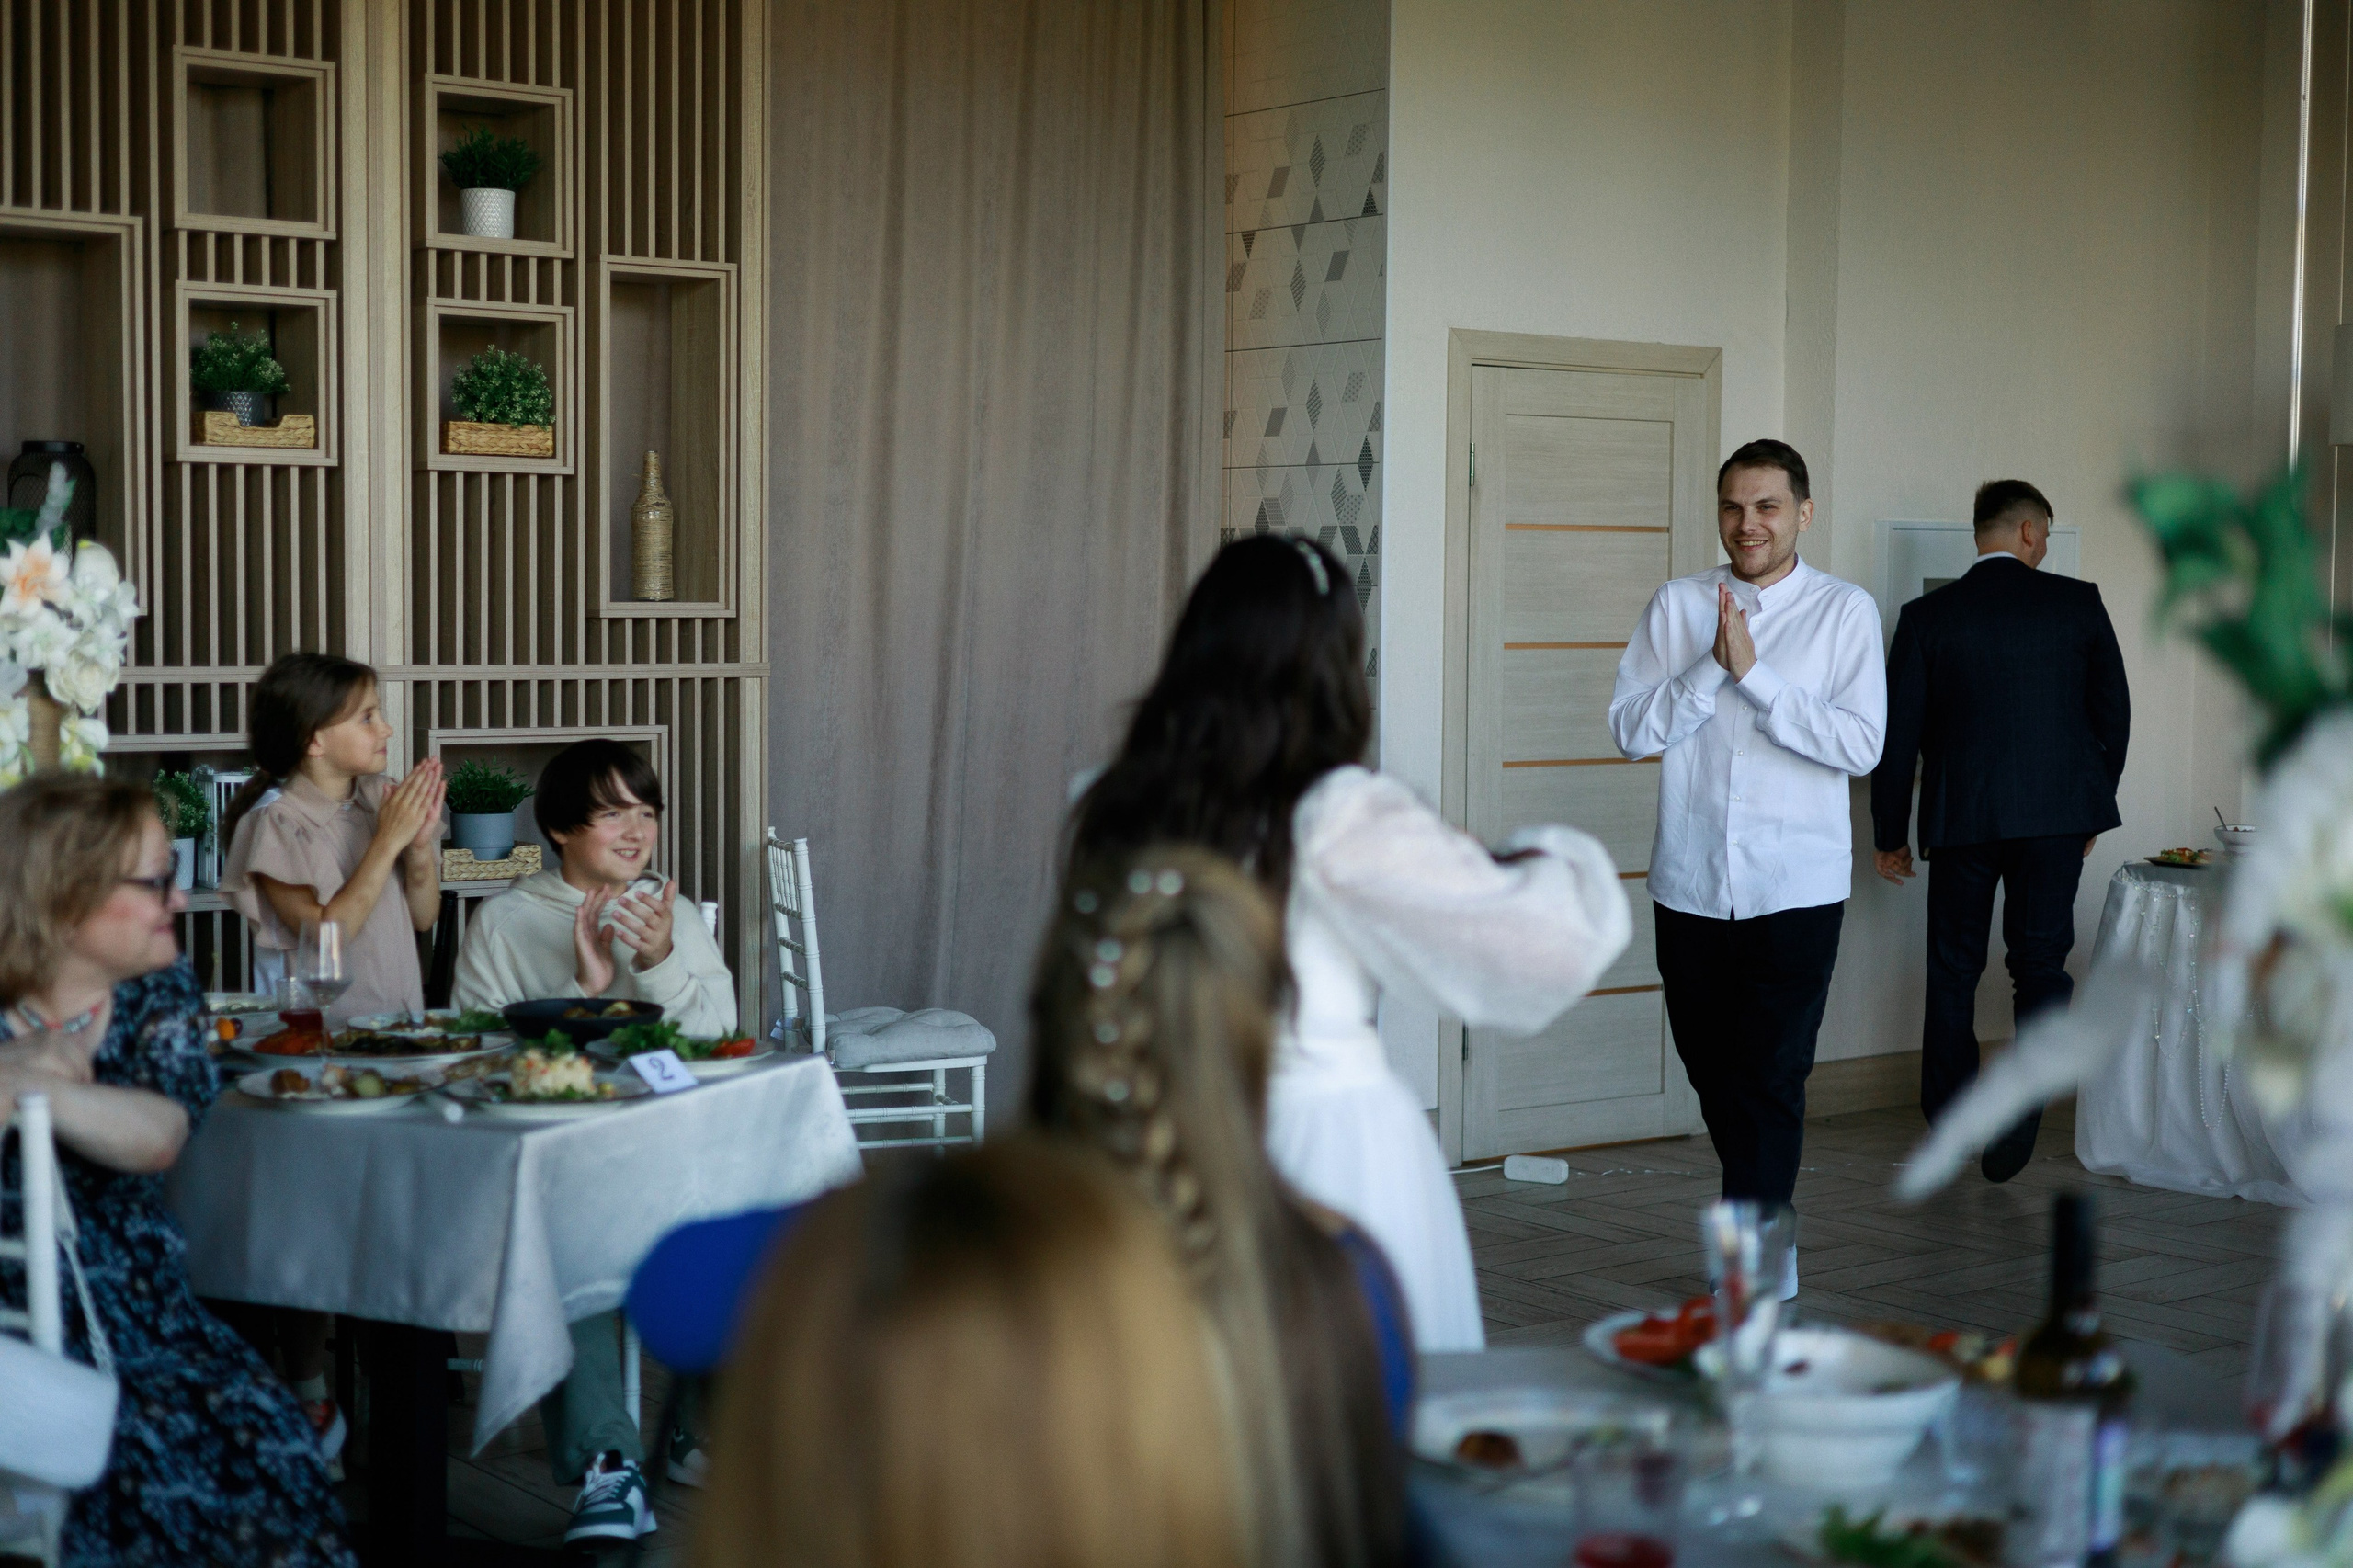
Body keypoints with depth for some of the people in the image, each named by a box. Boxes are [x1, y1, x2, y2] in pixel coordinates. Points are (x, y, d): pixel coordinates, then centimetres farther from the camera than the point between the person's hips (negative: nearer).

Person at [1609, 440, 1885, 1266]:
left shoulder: (1845, 611, -1)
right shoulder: (1676, 605, 5)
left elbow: (1861, 746, -11)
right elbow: (1632, 728, -2)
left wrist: (1753, 674, -16)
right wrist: (1712, 668, -15)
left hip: (1796, 887, -3)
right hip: (1691, 883, 3)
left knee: (1771, 1080, -6)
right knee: (1712, 1072, 13)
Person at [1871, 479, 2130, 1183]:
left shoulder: (1927, 616, -2)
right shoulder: (2078, 604, -1)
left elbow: (1898, 734, 0)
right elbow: (2114, 713, 5)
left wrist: (1890, 833, 9)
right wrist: (2094, 805, 18)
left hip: (1961, 815, 0)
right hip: (2057, 812, 0)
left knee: (1953, 968, 13)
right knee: (2041, 963, 8)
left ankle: (1948, 1119, 19)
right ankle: (2025, 1102, -8)